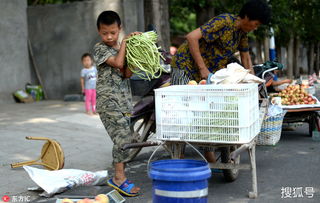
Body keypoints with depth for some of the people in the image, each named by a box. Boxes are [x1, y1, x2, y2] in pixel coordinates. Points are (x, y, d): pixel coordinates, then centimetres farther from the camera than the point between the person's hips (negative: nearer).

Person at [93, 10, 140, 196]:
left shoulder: (123, 48, 15)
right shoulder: (100, 49, -3)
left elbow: (127, 73, 1)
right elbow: (117, 63, -18)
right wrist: (125, 42, -7)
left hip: (124, 101, 7)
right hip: (108, 101, -7)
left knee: (123, 140, 7)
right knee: (123, 138, -16)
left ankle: (119, 178, 16)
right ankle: (120, 178, -11)